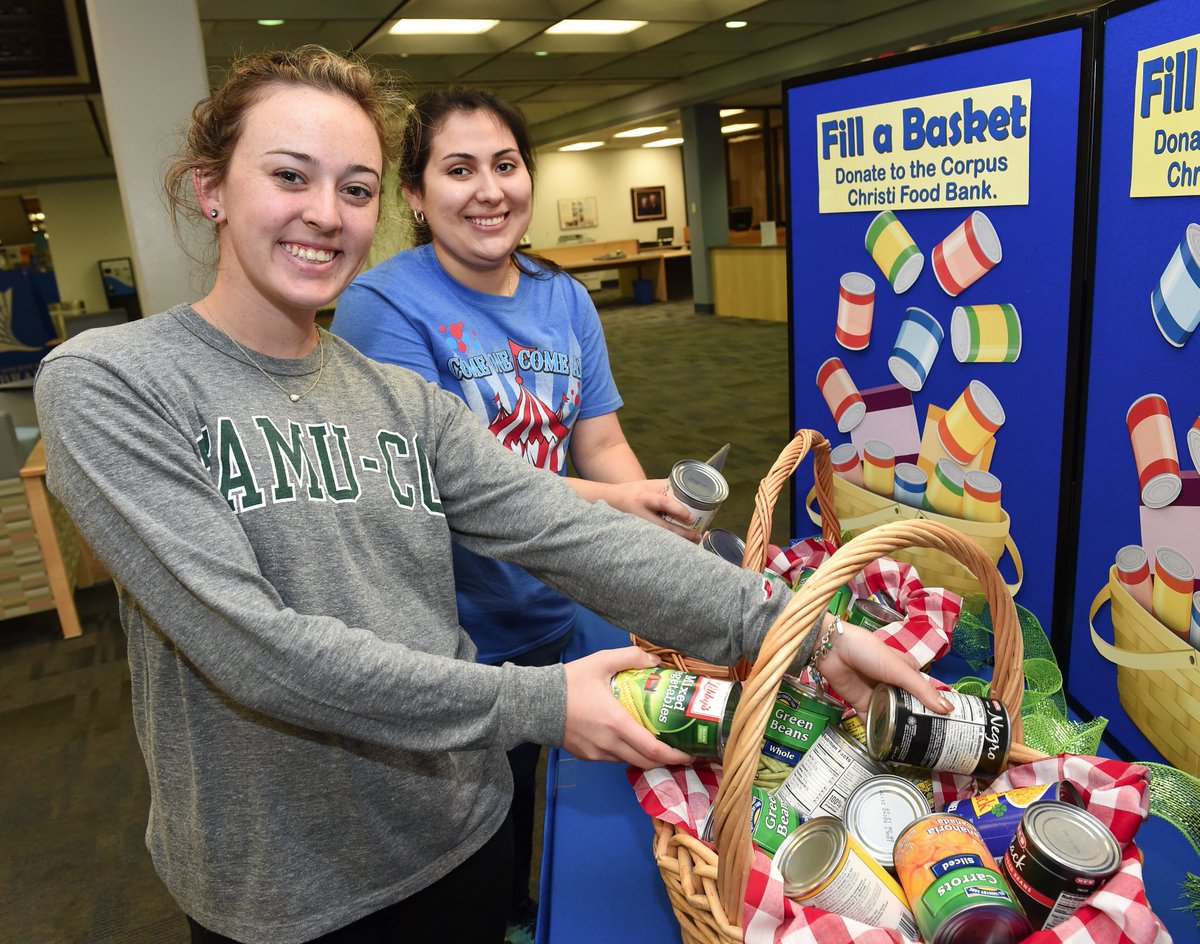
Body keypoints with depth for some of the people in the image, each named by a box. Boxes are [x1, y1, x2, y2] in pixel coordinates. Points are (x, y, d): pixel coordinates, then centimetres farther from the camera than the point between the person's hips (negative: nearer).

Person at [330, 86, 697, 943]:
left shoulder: (565, 300, 2)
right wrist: (607, 503, -33)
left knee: (522, 800, 28)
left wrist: (657, 515, -20)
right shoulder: (386, 305, -18)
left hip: (549, 616, 6)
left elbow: (600, 440, 0)